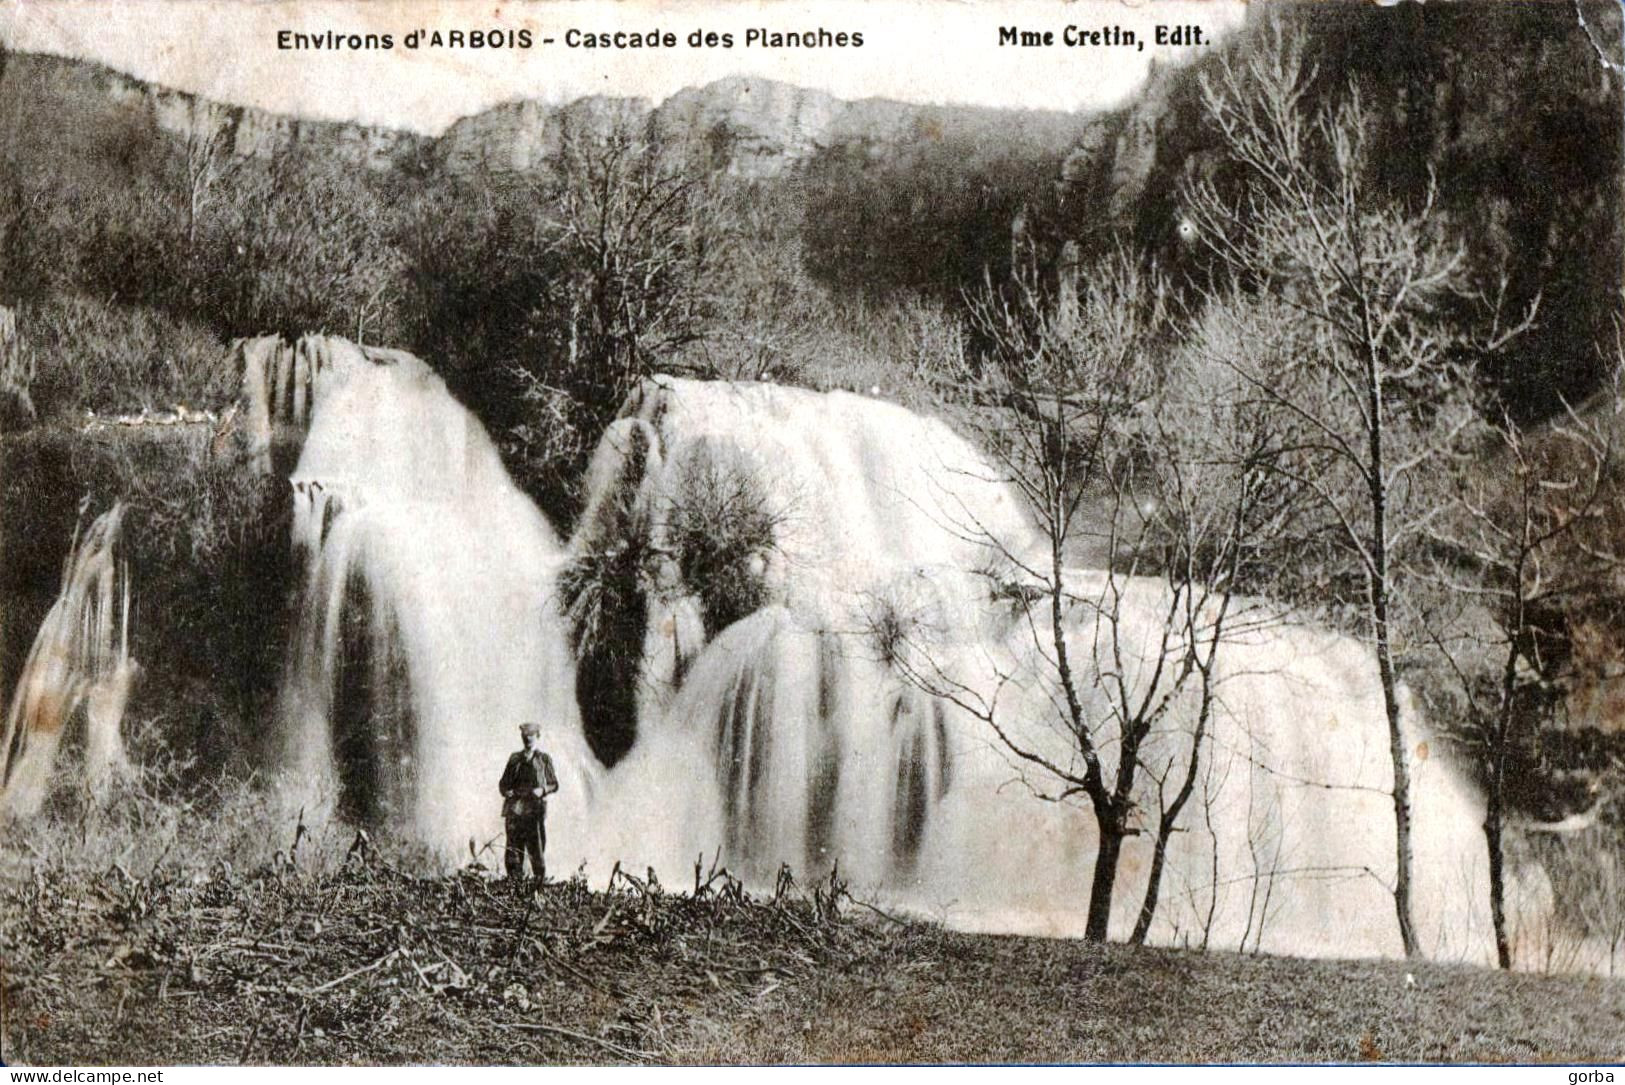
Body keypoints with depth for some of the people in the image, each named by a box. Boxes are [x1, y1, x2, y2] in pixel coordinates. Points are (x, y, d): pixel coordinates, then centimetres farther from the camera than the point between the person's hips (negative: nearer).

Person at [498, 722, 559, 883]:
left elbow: (554, 784, 9)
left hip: (535, 809, -2)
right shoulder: (515, 759, 17)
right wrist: (507, 791, -2)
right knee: (513, 848, -2)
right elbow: (503, 783, 19)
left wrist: (542, 790, -10)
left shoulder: (544, 759, 10)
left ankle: (541, 881, -4)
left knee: (536, 849, -8)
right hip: (515, 808, 2)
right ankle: (515, 880, 3)